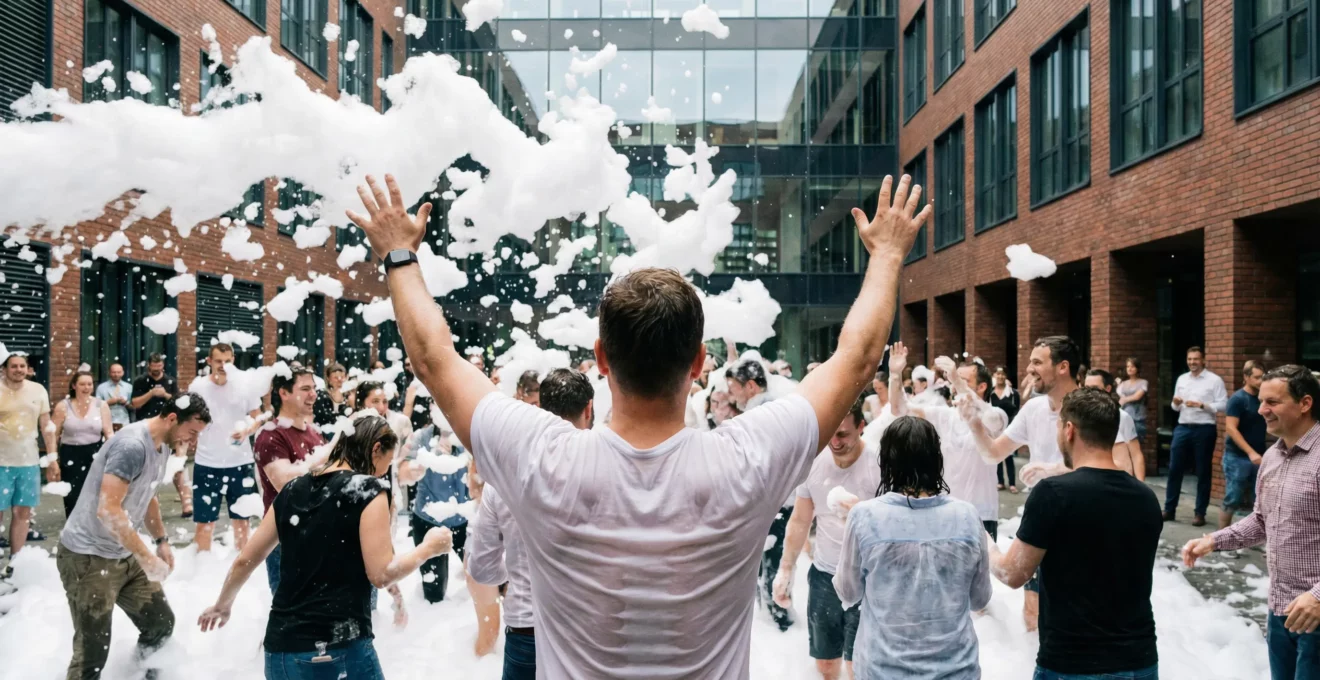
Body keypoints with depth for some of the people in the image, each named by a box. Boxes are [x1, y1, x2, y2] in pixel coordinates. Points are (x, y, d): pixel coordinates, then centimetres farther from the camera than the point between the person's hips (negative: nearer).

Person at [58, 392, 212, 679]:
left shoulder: (162, 446, 7)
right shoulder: (132, 445, -25)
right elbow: (108, 510, -29)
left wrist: (162, 540, 19)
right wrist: (146, 556, -25)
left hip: (125, 555, 9)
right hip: (88, 557, -9)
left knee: (161, 623, 12)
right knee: (93, 655, -6)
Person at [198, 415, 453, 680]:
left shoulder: (293, 490, 9)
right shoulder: (368, 489, -9)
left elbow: (244, 561, 16)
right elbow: (381, 575, -14)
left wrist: (223, 604, 32)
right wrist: (429, 547, 1)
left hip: (280, 648, 6)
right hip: (337, 651, -6)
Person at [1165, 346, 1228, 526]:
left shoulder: (1214, 380, -3)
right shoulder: (1181, 379, 12)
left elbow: (1223, 405, -10)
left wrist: (1201, 405, -20)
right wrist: (1176, 403, -5)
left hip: (1204, 430, -4)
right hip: (1182, 428, 4)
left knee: (1203, 472, 4)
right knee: (1174, 469, 4)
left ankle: (1200, 513, 13)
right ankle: (1169, 509, 12)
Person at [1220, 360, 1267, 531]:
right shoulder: (1238, 399, -9)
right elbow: (1230, 428, -16)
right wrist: (1250, 452, -21)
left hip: (1258, 456, 6)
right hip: (1237, 457, -6)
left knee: (1257, 501, 5)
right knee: (1232, 500, -3)